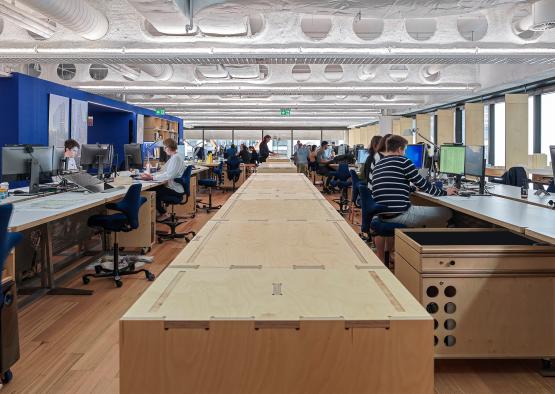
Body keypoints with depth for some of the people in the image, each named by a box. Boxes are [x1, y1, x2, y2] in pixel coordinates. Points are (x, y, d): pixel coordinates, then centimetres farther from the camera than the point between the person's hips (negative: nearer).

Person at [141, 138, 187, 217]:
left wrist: (152, 177, -26)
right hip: (174, 187, 10)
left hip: (176, 190, -10)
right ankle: (160, 209, 18)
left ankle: (162, 213, 12)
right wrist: (151, 175, 2)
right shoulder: (174, 157, 13)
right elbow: (164, 172, 14)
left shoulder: (175, 158, -19)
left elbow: (168, 175, -28)